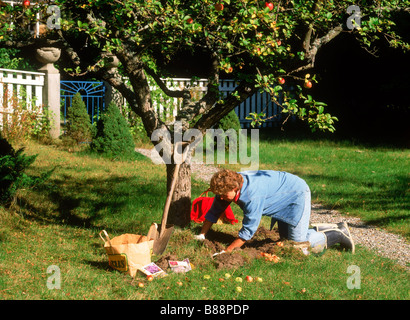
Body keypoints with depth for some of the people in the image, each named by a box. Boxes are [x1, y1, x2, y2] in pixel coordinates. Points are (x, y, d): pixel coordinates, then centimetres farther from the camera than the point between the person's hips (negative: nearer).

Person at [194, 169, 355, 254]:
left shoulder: (252, 196, -38)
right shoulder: (228, 187, -13)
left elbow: (248, 231, -33)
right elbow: (214, 212, 1)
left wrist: (227, 251, -29)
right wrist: (201, 236, -5)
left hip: (298, 193, -10)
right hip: (284, 197, 10)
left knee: (299, 242, -13)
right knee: (286, 238, 17)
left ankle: (339, 234, 5)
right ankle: (333, 228, 24)